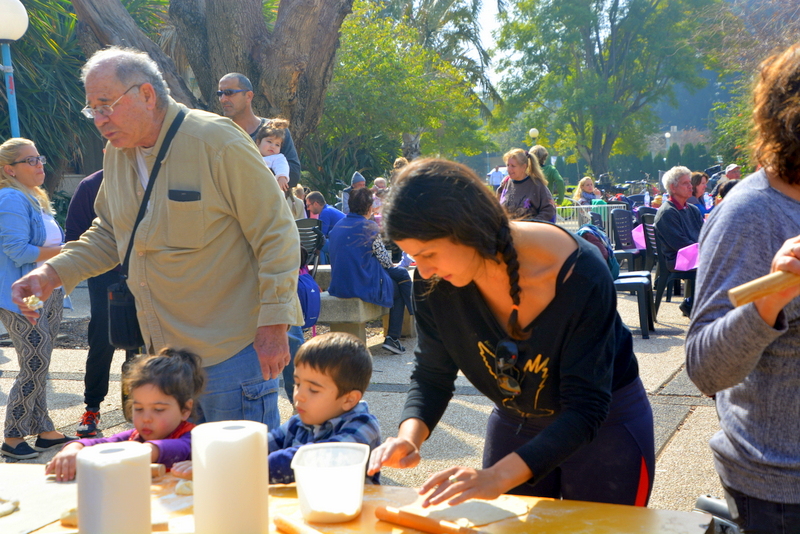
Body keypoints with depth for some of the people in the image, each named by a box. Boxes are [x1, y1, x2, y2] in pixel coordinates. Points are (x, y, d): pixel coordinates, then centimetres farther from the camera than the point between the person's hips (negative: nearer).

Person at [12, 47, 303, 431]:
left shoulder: (216, 141, -14)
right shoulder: (117, 155, 8)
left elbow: (276, 234, -13)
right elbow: (108, 234, 20)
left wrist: (274, 326, -16)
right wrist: (53, 273, 3)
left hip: (232, 351, -7)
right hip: (163, 354, 7)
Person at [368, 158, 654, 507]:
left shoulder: (580, 276, -34)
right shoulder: (434, 282, -20)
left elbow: (586, 409, -34)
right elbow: (432, 375, -9)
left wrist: (498, 477, -45)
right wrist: (410, 436, -31)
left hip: (605, 426, -3)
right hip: (516, 423, 4)